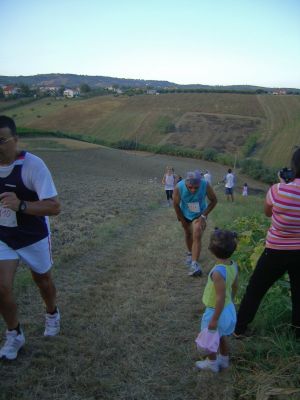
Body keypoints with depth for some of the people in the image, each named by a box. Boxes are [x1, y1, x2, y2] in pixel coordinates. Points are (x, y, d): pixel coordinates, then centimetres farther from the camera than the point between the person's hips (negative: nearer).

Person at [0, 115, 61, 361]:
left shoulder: (32, 165, -26)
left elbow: (54, 207, -30)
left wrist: (21, 205, -44)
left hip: (34, 238, -3)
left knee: (42, 280, 19)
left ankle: (52, 314, 50)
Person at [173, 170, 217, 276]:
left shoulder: (206, 186, -33)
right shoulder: (179, 187, -32)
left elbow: (213, 201, -14)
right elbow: (176, 205, -15)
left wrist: (203, 216, -19)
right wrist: (182, 220, -6)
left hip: (199, 215, -1)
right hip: (185, 215, 2)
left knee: (197, 236, -17)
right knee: (188, 235, 19)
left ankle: (194, 264, -16)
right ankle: (190, 253, 46)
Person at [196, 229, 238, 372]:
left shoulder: (218, 272, -34)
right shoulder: (233, 265, -10)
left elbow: (221, 297, -30)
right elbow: (234, 287, 5)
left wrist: (214, 319, -20)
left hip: (217, 311, -7)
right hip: (229, 309, 7)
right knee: (222, 336, 28)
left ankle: (212, 363, 37)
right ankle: (224, 360, 47)